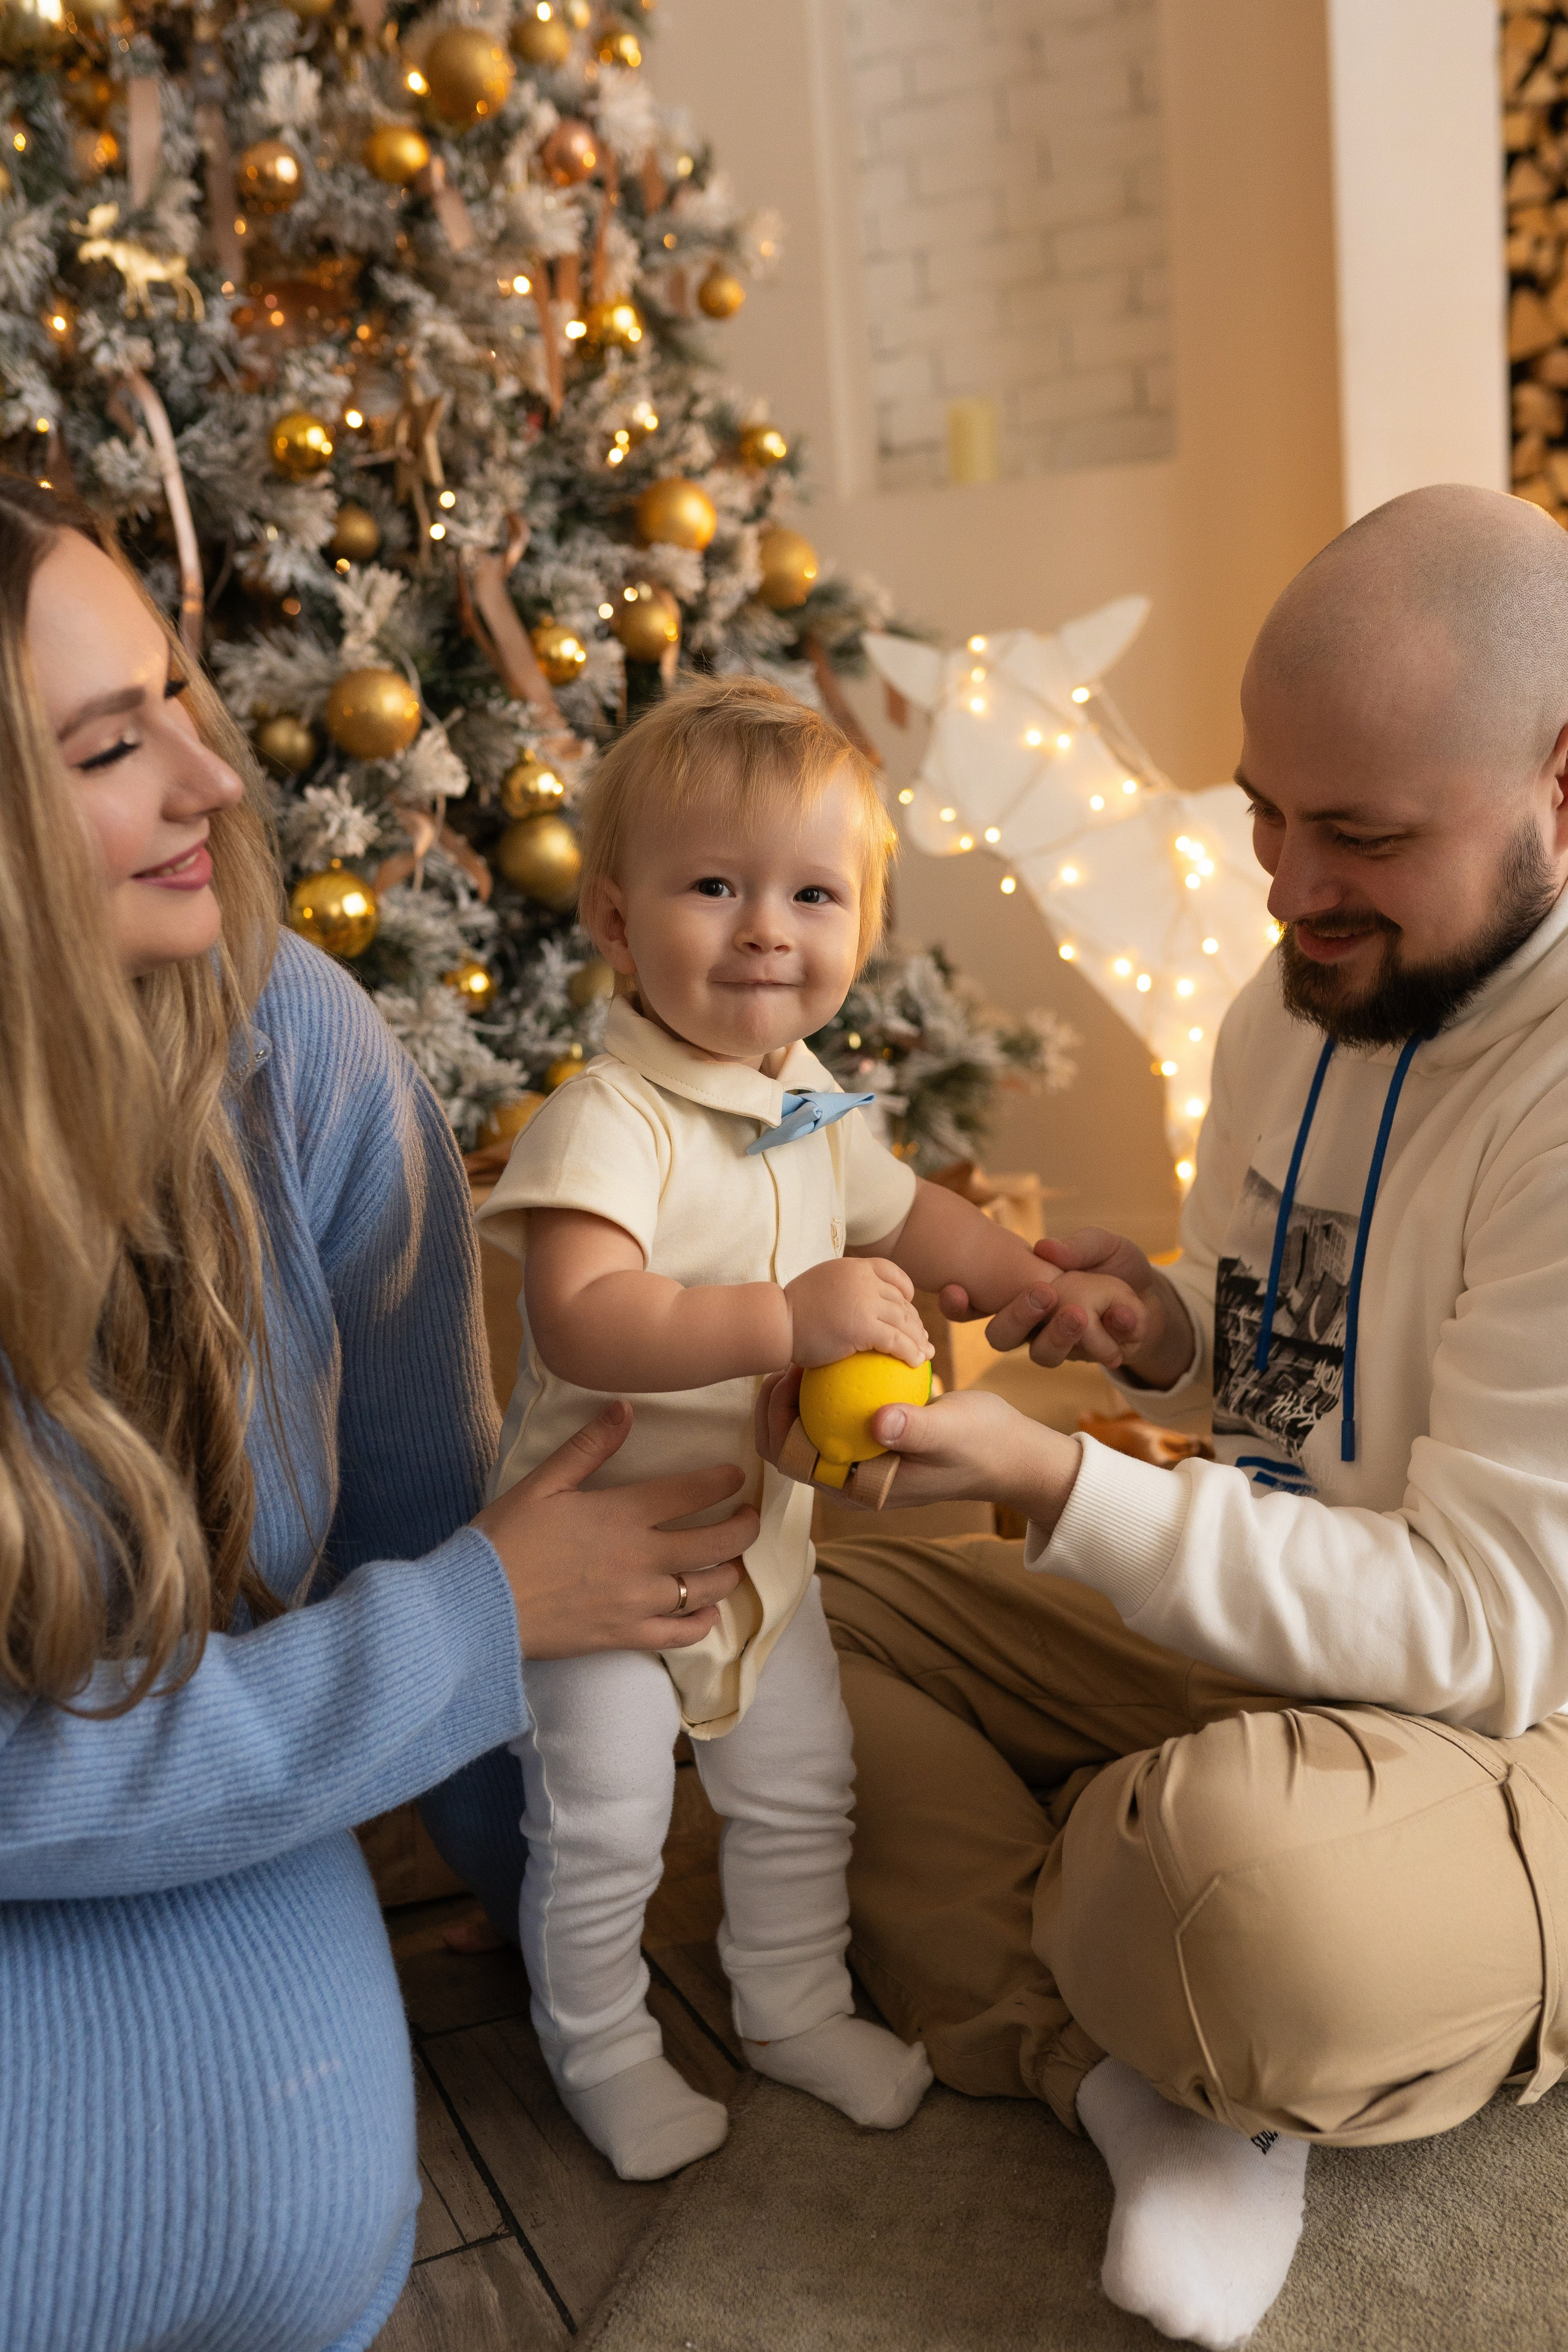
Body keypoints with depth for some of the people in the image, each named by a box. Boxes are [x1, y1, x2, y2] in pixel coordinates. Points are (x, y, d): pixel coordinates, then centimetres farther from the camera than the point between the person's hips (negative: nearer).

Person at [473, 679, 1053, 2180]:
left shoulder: (813, 1109, -1)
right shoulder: (609, 1118, -28)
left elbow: (909, 1216, 17)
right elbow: (578, 1321, -43)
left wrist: (1046, 1284, 7)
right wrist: (790, 1319, -48)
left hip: (760, 1536, 7)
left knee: (802, 1793, 21)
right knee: (600, 1833, 9)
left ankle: (796, 2011, 45)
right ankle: (601, 2054, 35)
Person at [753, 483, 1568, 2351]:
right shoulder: (1297, 998, 3)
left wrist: (1057, 1485, -31)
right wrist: (1168, 1339, -7)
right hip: (1261, 1649, 8)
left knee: (1248, 1867, -41)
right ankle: (1145, 2090, -12)